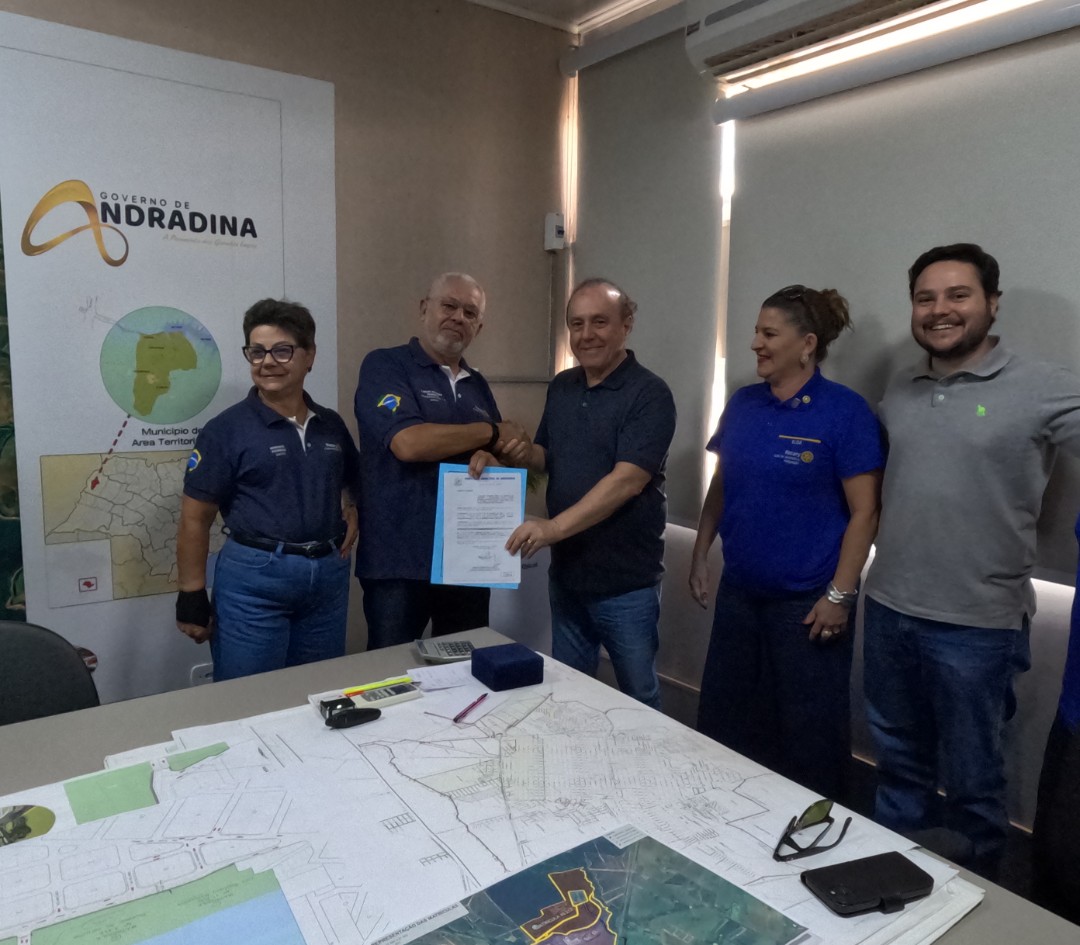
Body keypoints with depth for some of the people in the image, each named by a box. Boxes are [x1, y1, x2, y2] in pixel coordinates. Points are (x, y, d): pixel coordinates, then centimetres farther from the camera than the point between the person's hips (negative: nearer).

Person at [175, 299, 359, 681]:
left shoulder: (331, 425, 8)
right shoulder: (227, 428, -6)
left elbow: (352, 481, 24)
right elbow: (194, 520, -6)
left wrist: (353, 512, 3)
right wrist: (192, 597, -8)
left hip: (328, 576, 5)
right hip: (253, 578, -4)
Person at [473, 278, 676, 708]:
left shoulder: (649, 394, -15)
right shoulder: (561, 387, 7)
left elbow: (627, 480, -25)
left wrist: (555, 526, -33)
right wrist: (522, 454, -7)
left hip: (625, 581, -6)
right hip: (565, 572, 6)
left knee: (638, 698, 13)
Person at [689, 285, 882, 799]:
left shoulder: (845, 411, -12)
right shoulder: (742, 404, 5)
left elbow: (864, 511, -13)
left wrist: (840, 594, -16)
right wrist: (700, 556, 10)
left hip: (806, 601, -6)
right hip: (738, 593, 6)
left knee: (809, 733, 10)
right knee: (722, 720, 17)